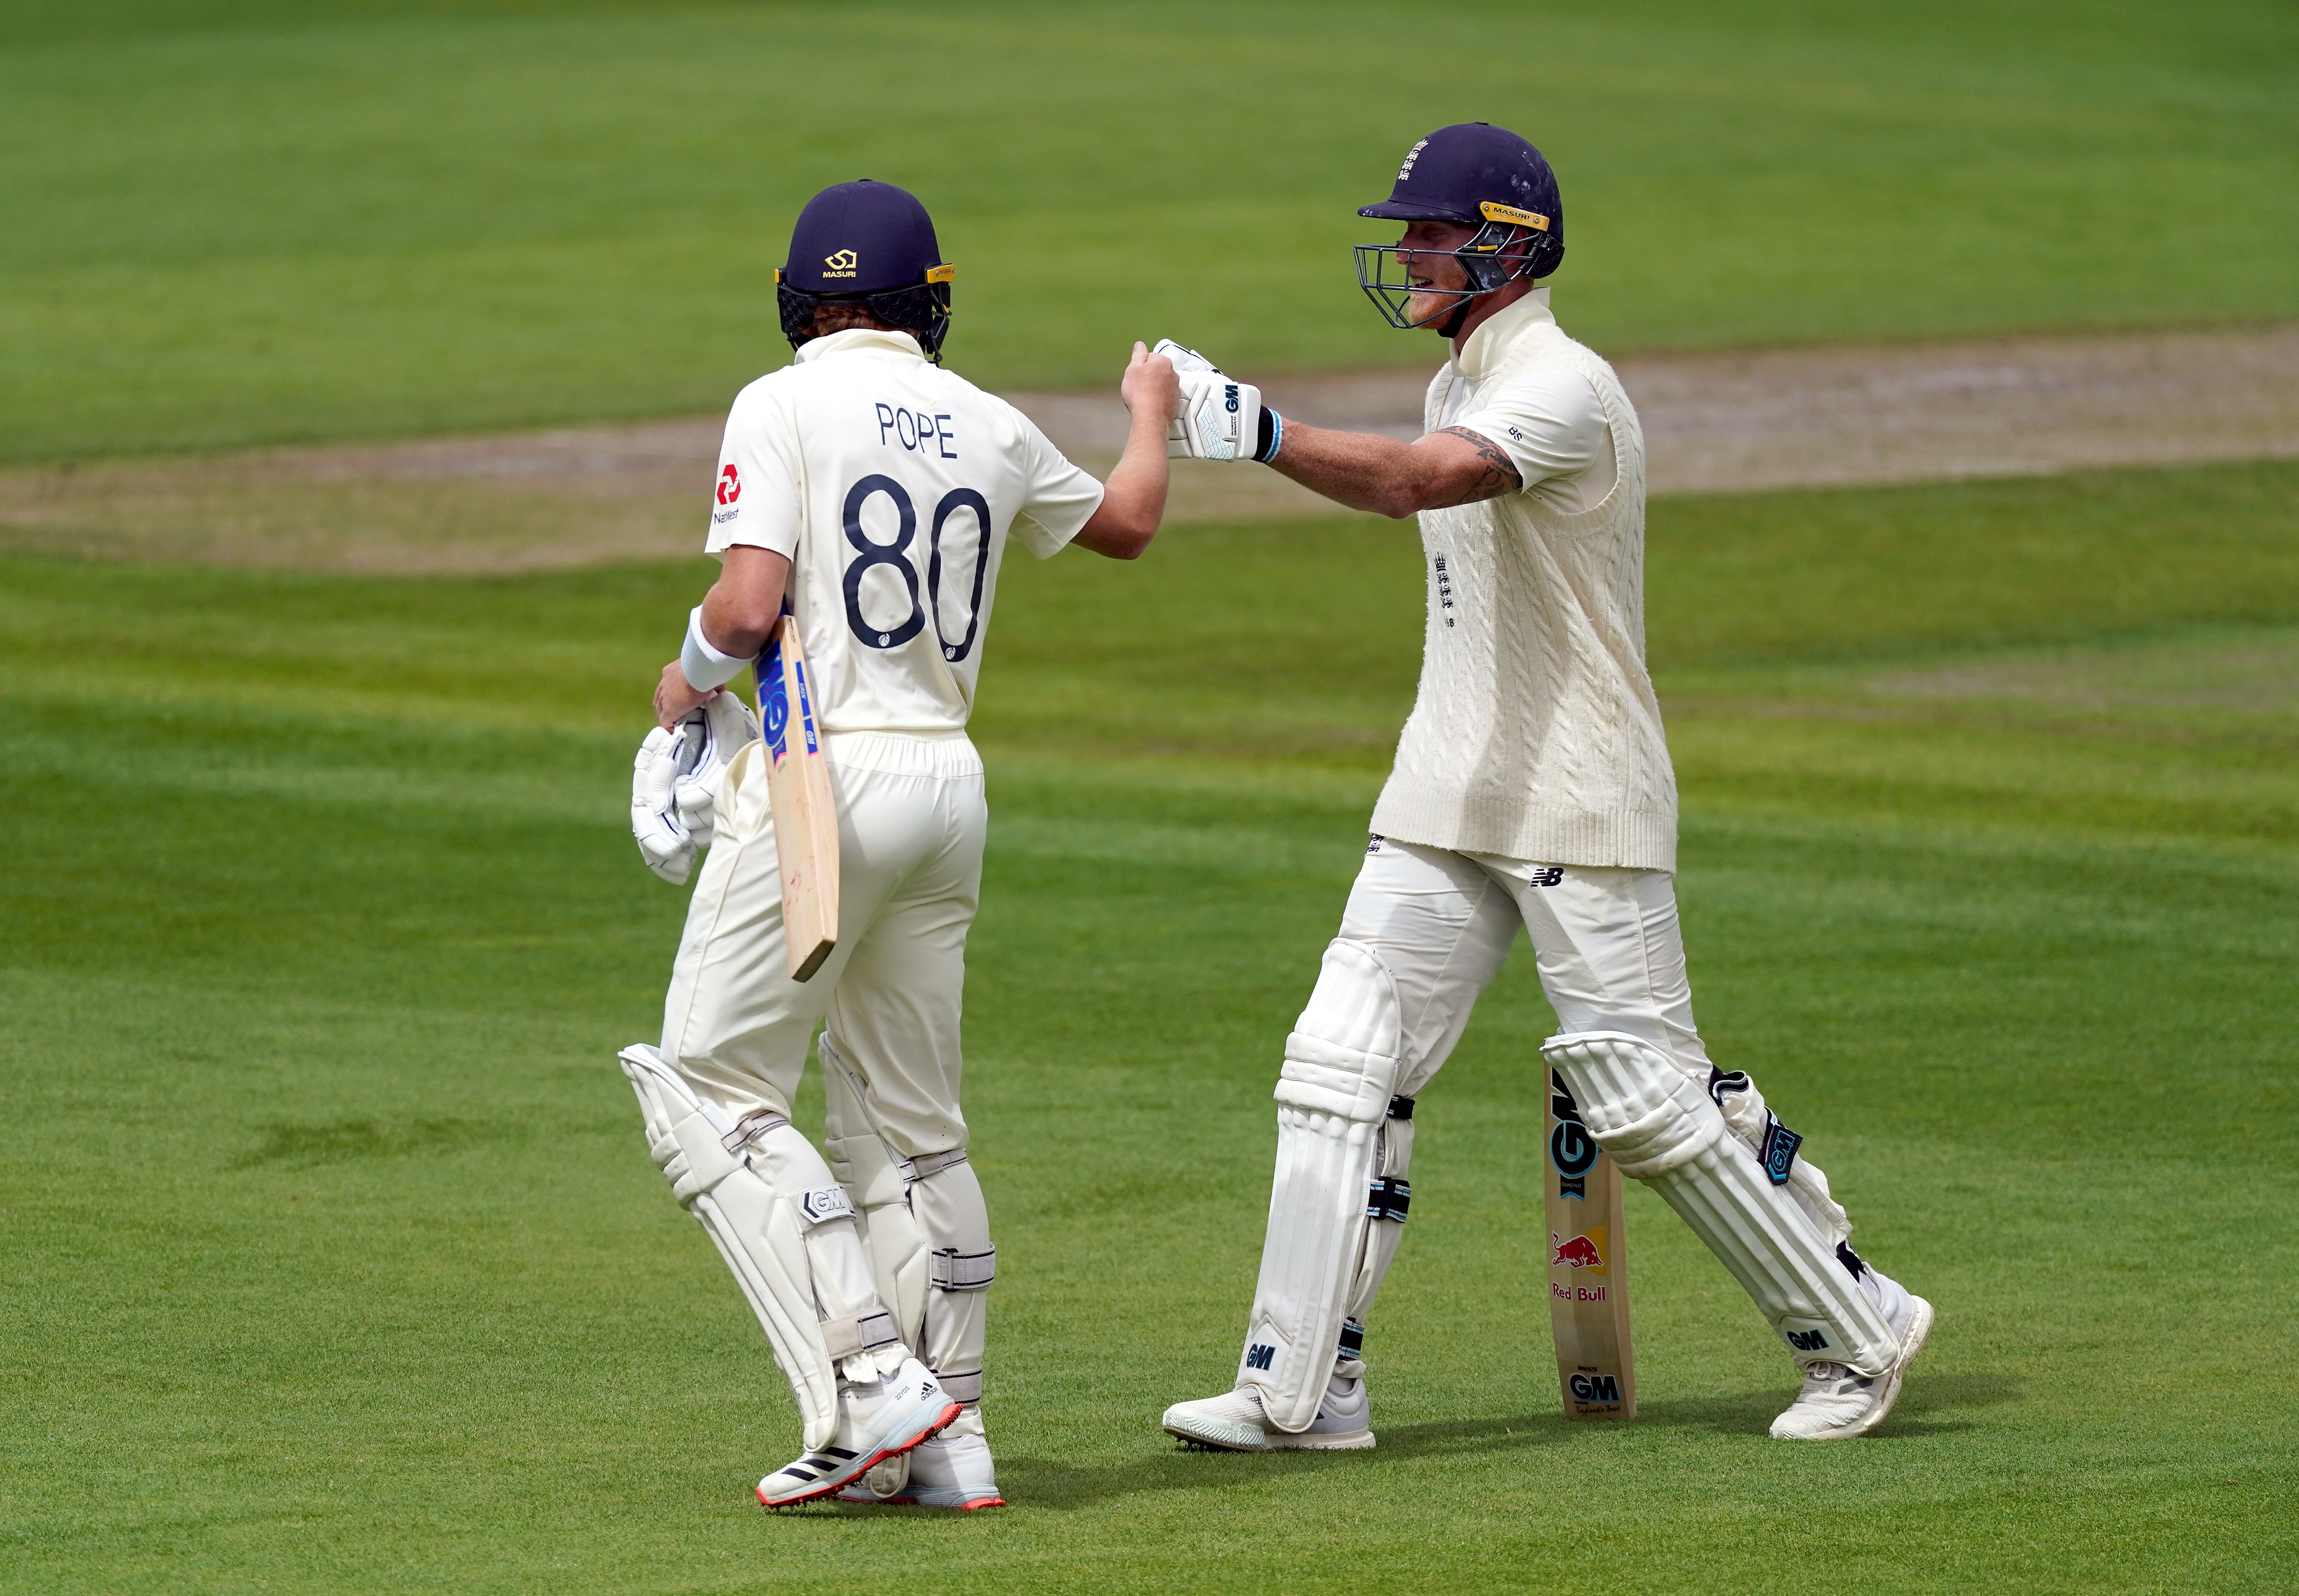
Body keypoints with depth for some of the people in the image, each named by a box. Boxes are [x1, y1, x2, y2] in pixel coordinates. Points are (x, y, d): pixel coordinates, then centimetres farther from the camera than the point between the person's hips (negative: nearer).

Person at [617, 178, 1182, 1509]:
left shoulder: (785, 405, -7)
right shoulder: (992, 427, 11)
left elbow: (751, 604, -17)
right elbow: (1128, 524, 29)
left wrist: (689, 681, 4)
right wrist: (1154, 416, 50)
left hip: (825, 777, -6)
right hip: (950, 786, 6)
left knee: (711, 1090, -1)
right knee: (909, 1122, 14)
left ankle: (871, 1385, -14)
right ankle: (948, 1441, 11)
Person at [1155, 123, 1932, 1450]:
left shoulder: (1564, 389, -17)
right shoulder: (1461, 392, 14)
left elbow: (1423, 480, -36)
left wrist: (1257, 430, -47)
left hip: (1581, 808, -9)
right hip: (1450, 797, 9)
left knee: (1646, 1094, -4)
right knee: (1344, 1064, -2)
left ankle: (1860, 1331, 12)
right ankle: (1302, 1389, -2)